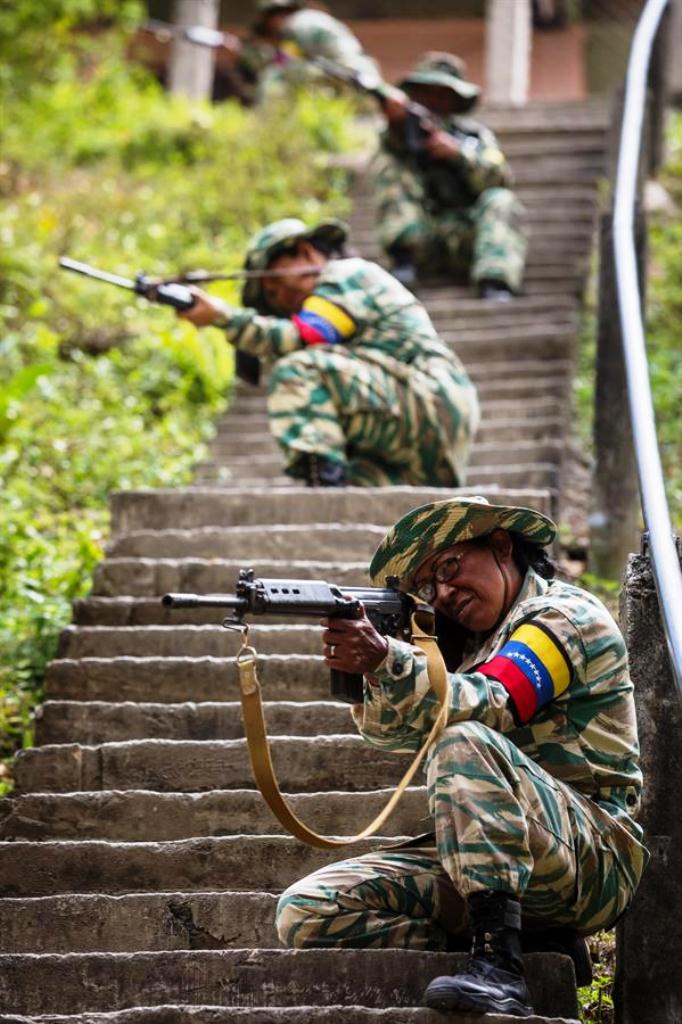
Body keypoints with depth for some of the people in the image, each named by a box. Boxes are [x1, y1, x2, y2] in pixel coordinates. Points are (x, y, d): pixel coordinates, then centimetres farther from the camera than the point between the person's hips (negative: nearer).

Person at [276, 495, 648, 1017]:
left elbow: (487, 706, -21)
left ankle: (499, 966, -38)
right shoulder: (470, 641, 22)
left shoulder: (565, 615, -2)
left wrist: (387, 659, -35)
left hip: (594, 858, -8)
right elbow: (394, 729, 6)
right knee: (306, 911, -9)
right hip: (480, 857, 8)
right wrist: (363, 670, -14)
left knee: (465, 743, -34)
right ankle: (534, 939, -9)